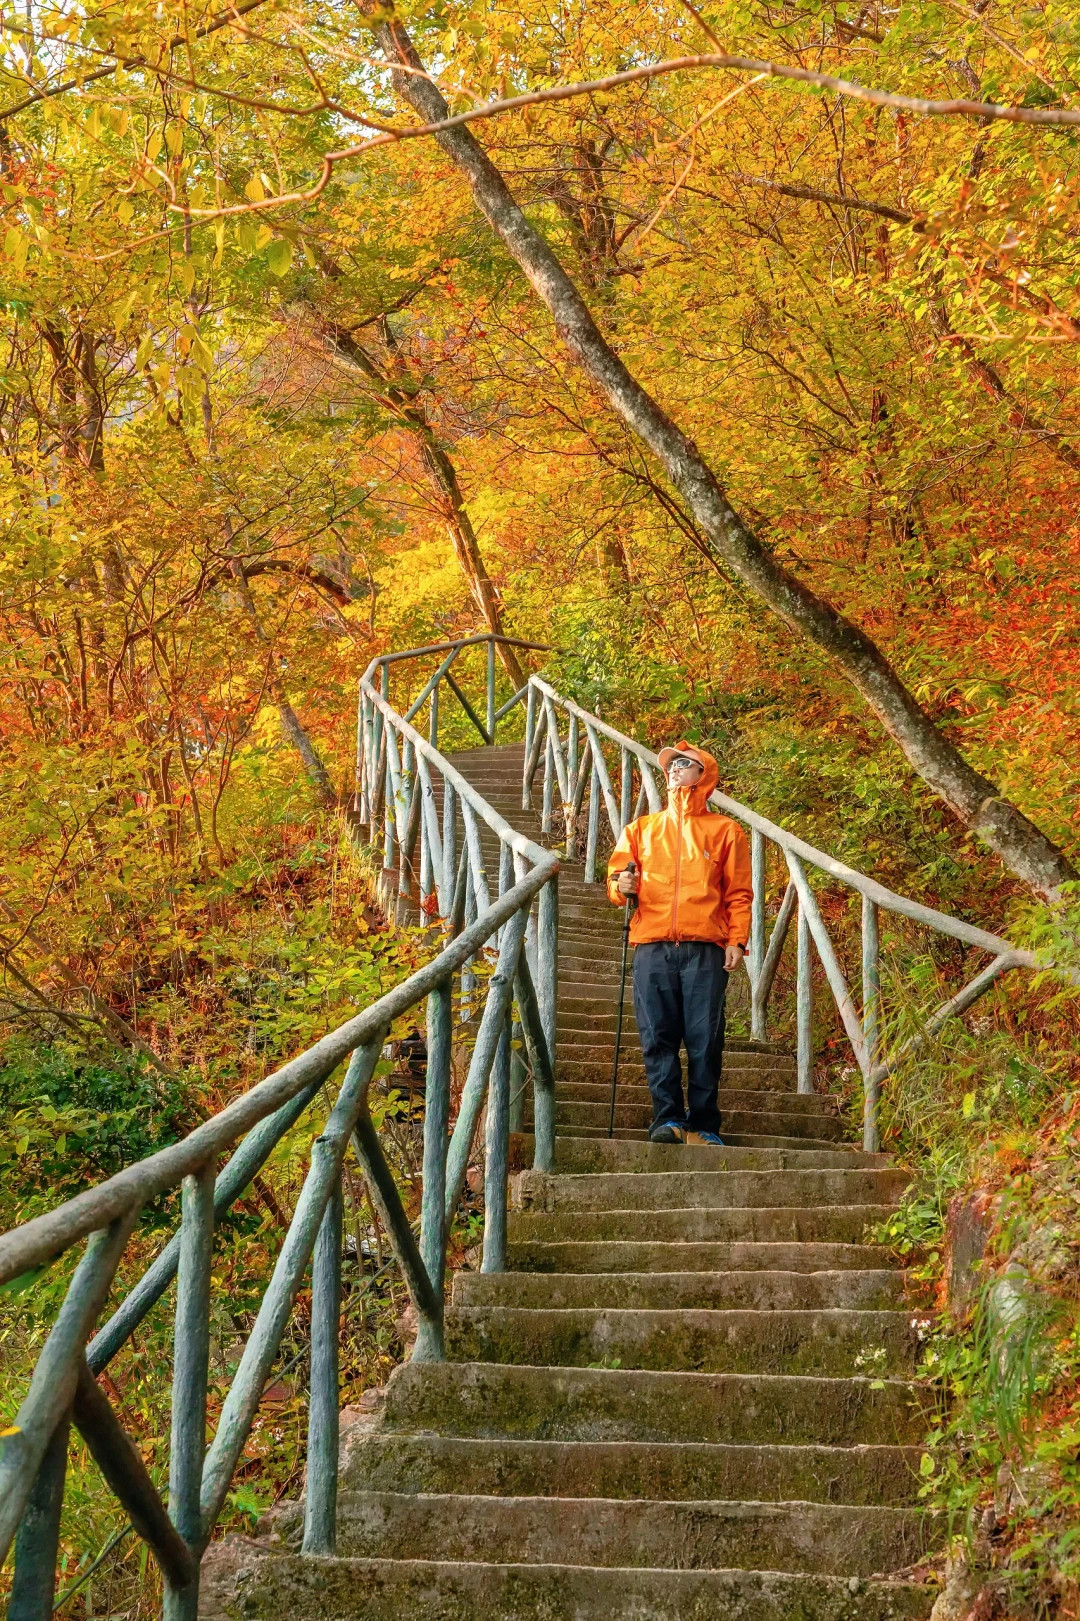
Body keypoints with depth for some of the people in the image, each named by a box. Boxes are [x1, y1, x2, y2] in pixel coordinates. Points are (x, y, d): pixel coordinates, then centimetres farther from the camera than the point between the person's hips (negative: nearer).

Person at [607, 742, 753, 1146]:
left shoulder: (724, 831, 15)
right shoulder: (641, 829, 23)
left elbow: (739, 893, 9)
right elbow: (615, 878, 17)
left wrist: (737, 941, -4)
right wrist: (621, 884, -7)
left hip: (705, 950, -2)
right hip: (652, 948, 2)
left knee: (704, 1040, -6)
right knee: (657, 1037, -5)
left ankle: (703, 1125, -1)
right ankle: (668, 1118, -2)